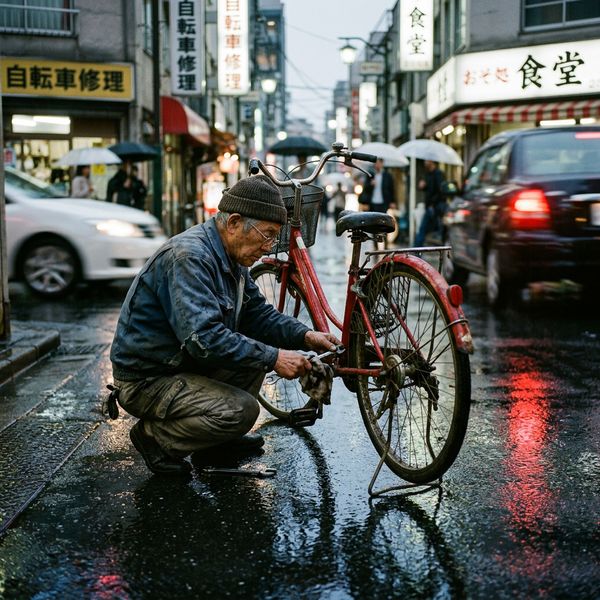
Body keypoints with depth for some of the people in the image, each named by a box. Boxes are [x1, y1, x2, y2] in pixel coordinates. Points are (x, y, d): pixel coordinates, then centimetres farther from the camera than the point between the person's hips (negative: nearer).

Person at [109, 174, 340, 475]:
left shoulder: (229, 258, 6)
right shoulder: (189, 256, -26)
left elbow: (258, 313, 11)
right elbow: (203, 338, -34)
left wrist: (305, 336, -6)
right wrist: (273, 358, -30)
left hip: (183, 363, 10)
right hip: (147, 380, -10)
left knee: (258, 346, 5)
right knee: (242, 410, -24)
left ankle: (224, 435, 17)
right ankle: (155, 437, -3)